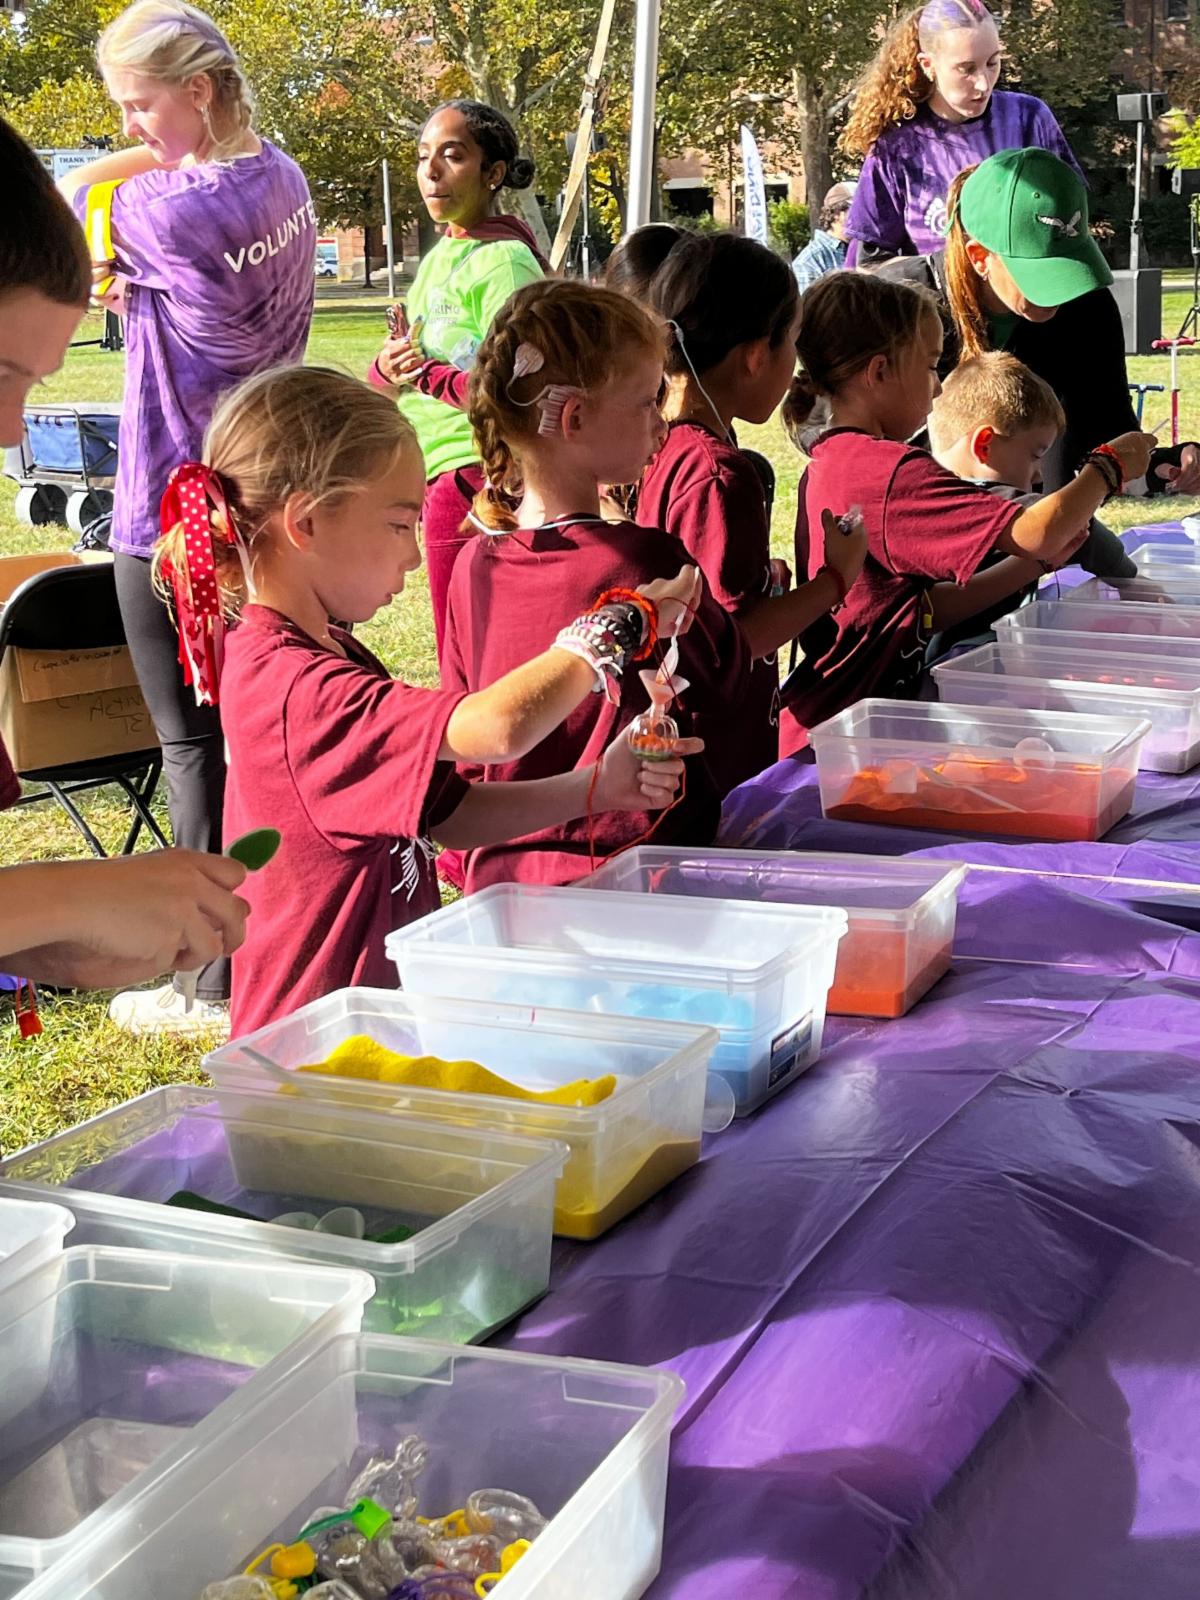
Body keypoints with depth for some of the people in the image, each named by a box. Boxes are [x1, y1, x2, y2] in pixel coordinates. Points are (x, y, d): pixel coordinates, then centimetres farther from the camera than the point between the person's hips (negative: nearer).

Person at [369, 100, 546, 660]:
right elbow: (391, 368, 15)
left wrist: (423, 375, -14)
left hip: (473, 474, -9)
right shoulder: (440, 254, 14)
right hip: (437, 477, 9)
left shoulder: (504, 261, -13)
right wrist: (387, 366, -8)